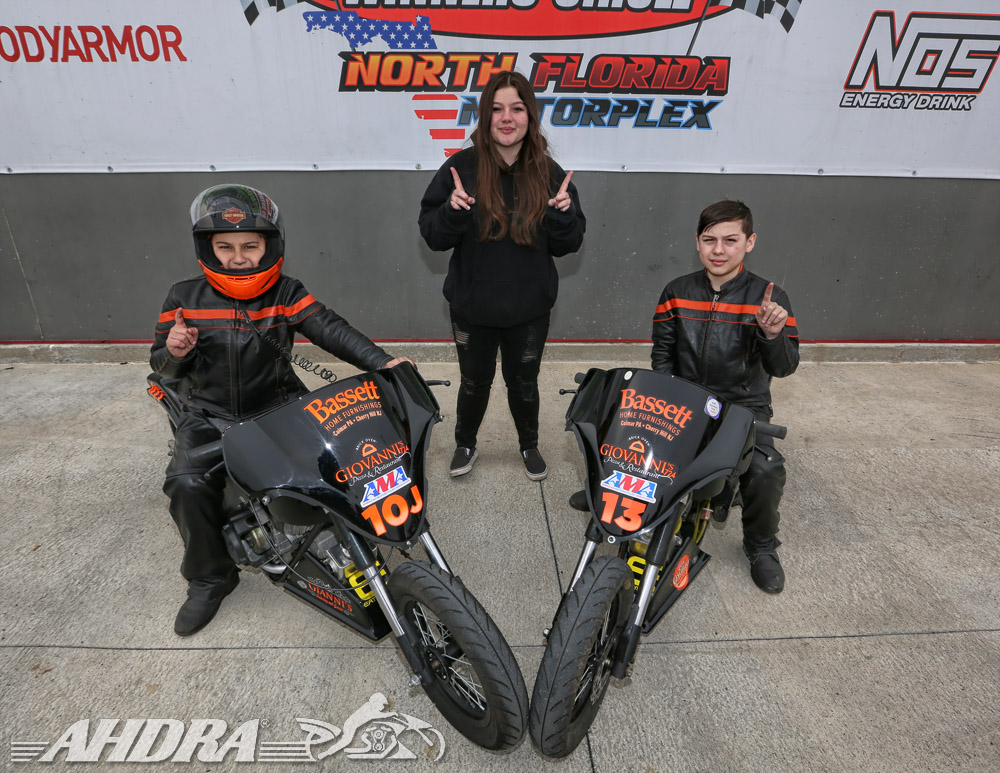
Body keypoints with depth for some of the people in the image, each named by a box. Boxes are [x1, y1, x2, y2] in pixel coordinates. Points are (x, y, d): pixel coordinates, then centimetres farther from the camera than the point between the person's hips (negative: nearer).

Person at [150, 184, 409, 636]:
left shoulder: (286, 294, -3)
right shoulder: (185, 299, 1)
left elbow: (330, 329, -18)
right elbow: (161, 367, 7)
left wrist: (381, 361, -33)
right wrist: (173, 352, -18)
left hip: (277, 407, 0)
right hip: (210, 415, 1)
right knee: (188, 484, -21)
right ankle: (210, 577, 5)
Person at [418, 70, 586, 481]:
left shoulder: (549, 173, -5)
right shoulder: (461, 167, -10)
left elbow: (567, 246, -2)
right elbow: (432, 235, -8)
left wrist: (563, 214, -22)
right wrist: (454, 211, -27)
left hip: (530, 308, 1)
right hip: (472, 307, -1)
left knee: (523, 383, 19)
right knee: (474, 382, 17)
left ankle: (529, 446, 45)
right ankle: (465, 445, 44)